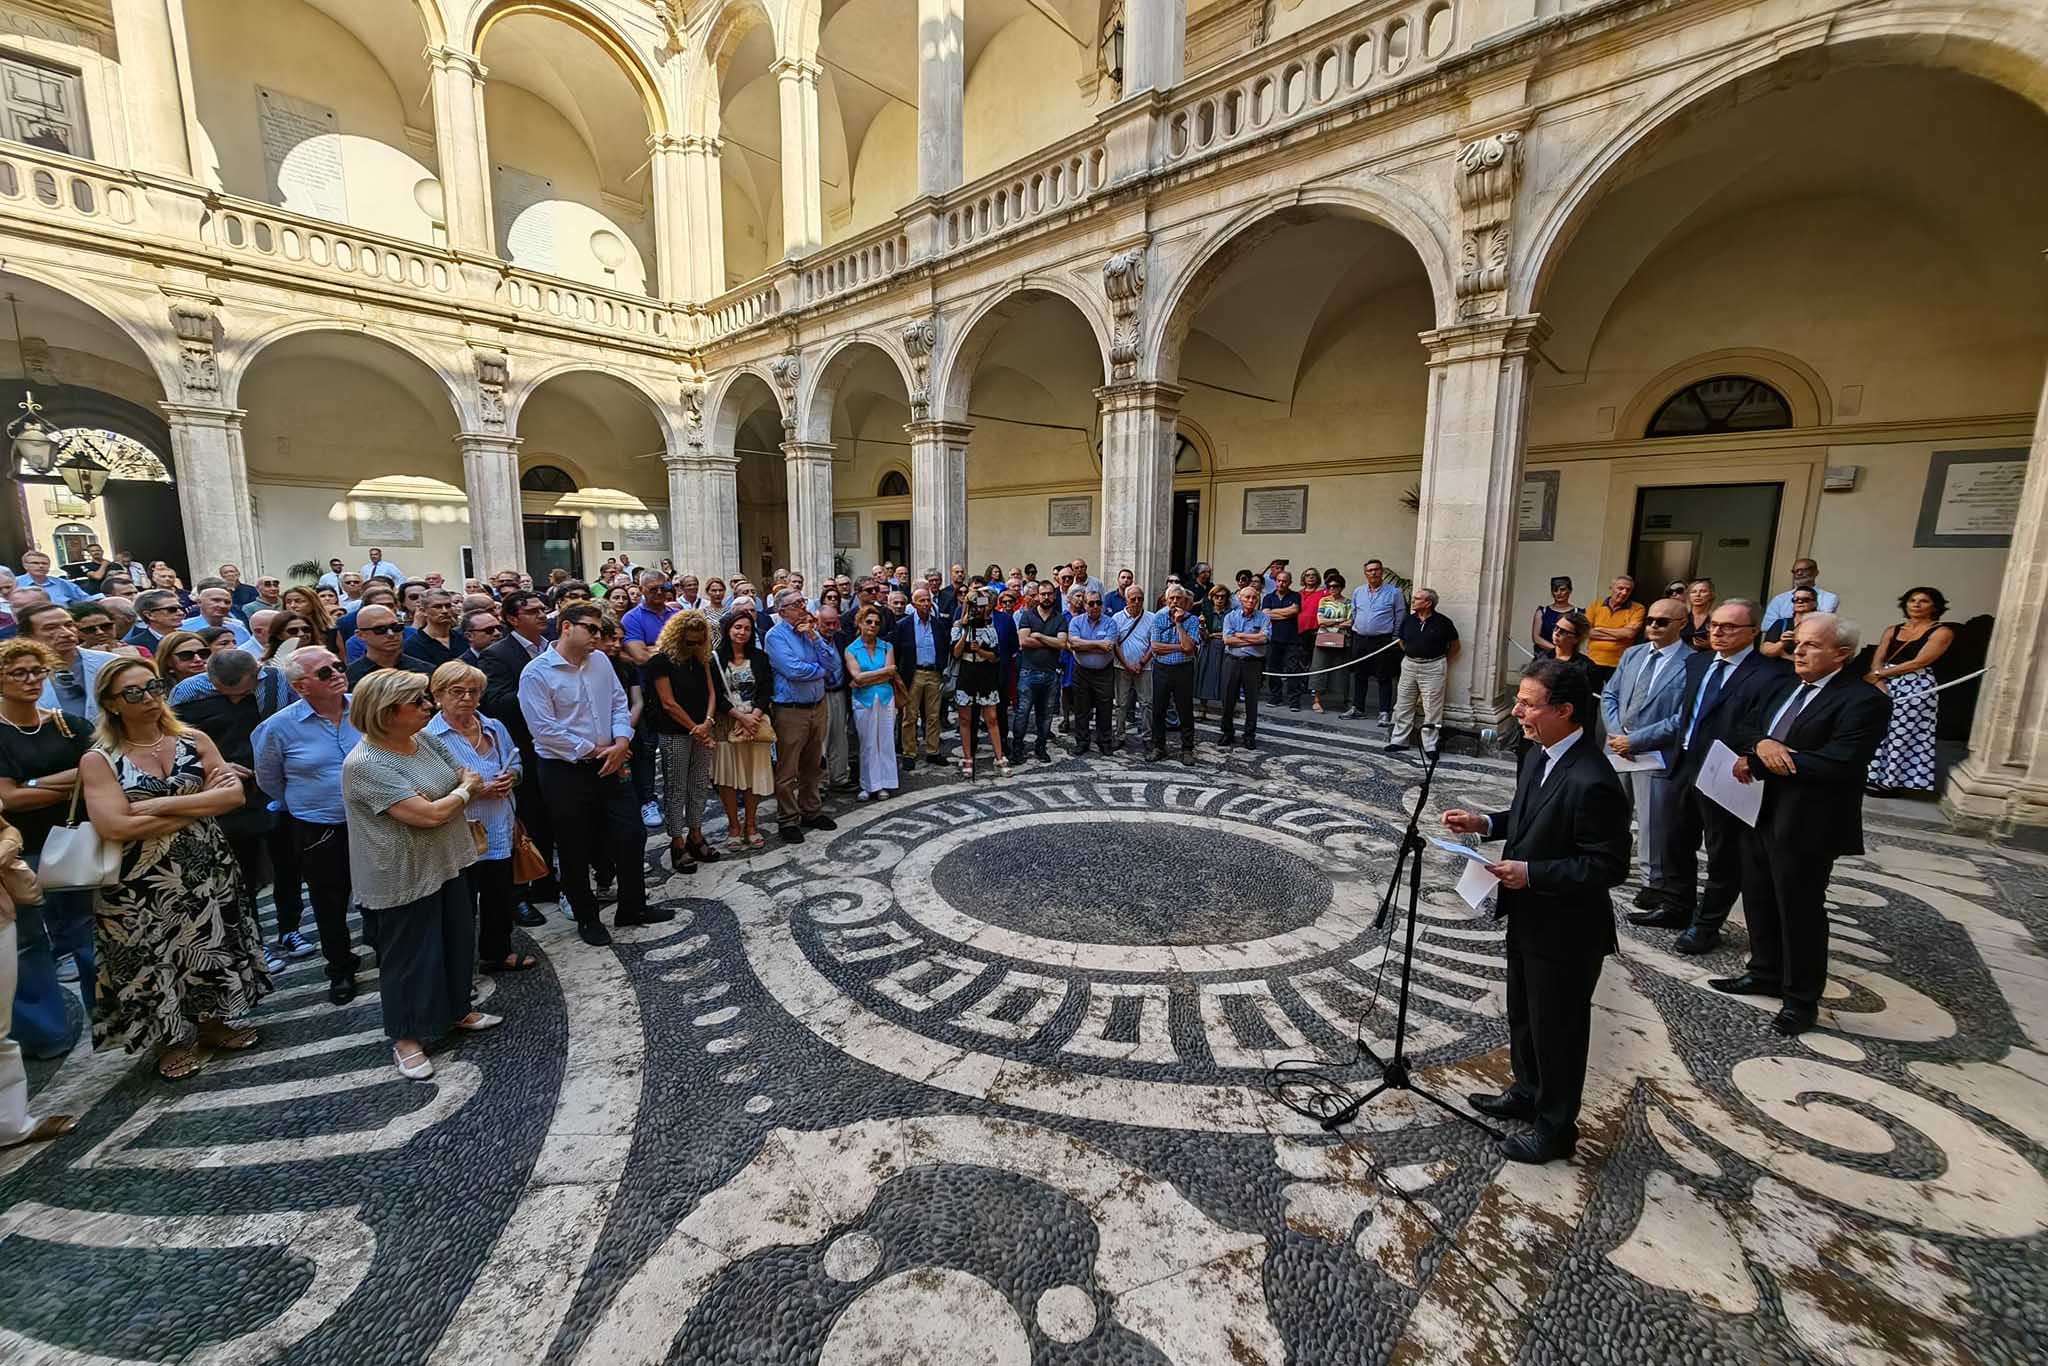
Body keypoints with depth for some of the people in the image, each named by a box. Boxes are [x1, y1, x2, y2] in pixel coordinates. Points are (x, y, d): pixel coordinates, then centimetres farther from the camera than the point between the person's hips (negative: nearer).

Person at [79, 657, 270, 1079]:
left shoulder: (194, 740, 1)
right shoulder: (99, 760, -7)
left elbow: (235, 793, -10)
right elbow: (115, 826, -19)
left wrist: (160, 806, -17)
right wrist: (202, 803, -17)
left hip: (207, 871, 2)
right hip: (142, 885, -2)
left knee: (213, 949, 15)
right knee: (157, 961, 11)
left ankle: (212, 1020, 35)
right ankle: (174, 1039, 31)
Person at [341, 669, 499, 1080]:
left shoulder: (425, 739, -2)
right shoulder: (365, 765, -25)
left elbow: (466, 776, 10)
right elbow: (428, 814, -27)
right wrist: (464, 790, -11)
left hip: (446, 863, 8)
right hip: (405, 879, -7)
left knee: (457, 940, 19)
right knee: (410, 954, 8)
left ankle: (457, 1010, 39)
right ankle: (405, 1038, 27)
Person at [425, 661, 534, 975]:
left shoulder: (494, 727, 5)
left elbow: (516, 764, 16)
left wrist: (512, 776, -6)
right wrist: (473, 792, -22)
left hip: (500, 832, 6)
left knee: (500, 899, 19)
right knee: (463, 908, 7)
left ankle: (497, 954, 37)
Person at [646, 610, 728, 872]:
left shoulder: (702, 658, 8)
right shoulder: (661, 660, -10)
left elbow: (711, 692, 5)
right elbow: (669, 703, -13)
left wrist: (708, 722, -11)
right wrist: (695, 729, -11)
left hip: (703, 731, 6)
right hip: (675, 734, -6)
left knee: (700, 786, 10)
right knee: (676, 789, 2)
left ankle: (695, 836, 21)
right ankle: (677, 845, 9)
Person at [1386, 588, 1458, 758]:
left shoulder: (1443, 622, -8)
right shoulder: (1408, 620, 2)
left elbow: (1454, 646, 4)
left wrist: (1441, 660, 6)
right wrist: (1411, 654, 12)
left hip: (1432, 668, -4)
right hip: (1409, 665, 4)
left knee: (1432, 709, 0)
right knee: (1403, 706, 10)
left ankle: (1430, 746, 8)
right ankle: (1399, 740, 20)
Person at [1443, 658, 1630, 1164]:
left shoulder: (1592, 782, -29)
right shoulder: (1538, 754, 0)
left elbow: (1609, 867, -25)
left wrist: (1531, 873, -27)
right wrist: (1486, 824, -2)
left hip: (1565, 930, -9)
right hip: (1527, 917, 9)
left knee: (1557, 1028, 12)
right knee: (1522, 1015, 25)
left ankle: (1556, 1127, 33)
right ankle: (1527, 1094, 47)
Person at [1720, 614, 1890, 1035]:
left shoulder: (1864, 700, -13)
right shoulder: (1779, 688, 10)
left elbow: (1837, 763, -22)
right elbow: (1742, 730, 9)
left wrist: (1756, 763, -18)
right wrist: (1760, 745, -15)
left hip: (1807, 825, -7)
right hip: (1760, 815, 7)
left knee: (1801, 911, 6)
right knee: (1758, 900, 18)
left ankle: (1802, 999, 22)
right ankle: (1765, 973, 35)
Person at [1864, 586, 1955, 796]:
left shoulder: (1942, 632, 2)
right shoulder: (1892, 630, 15)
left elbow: (1919, 662, -9)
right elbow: (1877, 659, 6)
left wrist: (1879, 674, -12)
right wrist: (1879, 682, -12)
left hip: (1916, 687, -4)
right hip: (1885, 683, 4)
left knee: (1901, 734, -7)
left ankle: (1890, 780, -1)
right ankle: (1874, 777, 5)